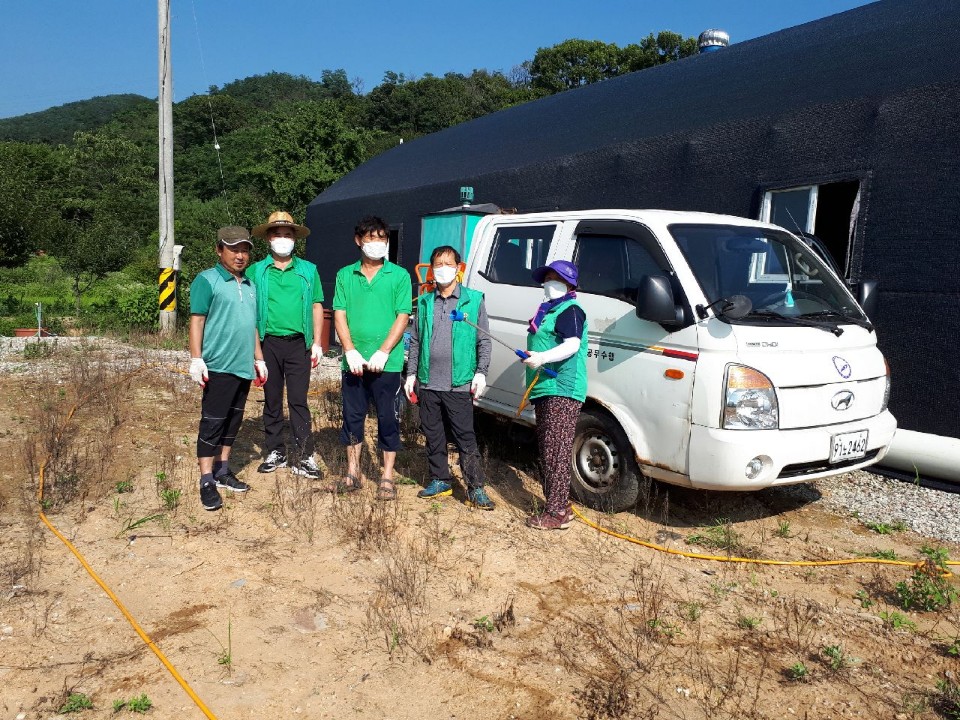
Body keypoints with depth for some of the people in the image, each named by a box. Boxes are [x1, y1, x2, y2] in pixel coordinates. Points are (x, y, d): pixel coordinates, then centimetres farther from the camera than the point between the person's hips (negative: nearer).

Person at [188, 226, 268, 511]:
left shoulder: (249, 286, 17)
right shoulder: (207, 281, -5)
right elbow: (197, 321, -10)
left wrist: (259, 360, 21)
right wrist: (196, 360, -17)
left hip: (243, 367, 7)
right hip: (218, 367, -7)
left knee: (233, 422, 13)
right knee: (212, 423, -4)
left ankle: (222, 471, 25)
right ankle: (207, 482, 1)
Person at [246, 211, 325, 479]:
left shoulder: (308, 270, 7)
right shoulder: (256, 271, 6)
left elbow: (317, 307, 7)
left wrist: (317, 343, 1)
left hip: (298, 344, -1)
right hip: (268, 343, 1)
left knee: (298, 401, -1)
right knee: (272, 401, 10)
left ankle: (304, 456, 3)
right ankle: (275, 452, 20)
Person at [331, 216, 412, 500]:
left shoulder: (399, 276, 0)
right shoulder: (345, 275, 8)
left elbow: (402, 317, -4)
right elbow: (339, 315, 4)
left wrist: (382, 353, -14)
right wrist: (350, 351, -9)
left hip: (386, 363, -3)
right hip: (353, 362, 3)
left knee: (388, 420, 4)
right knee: (352, 417, 11)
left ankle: (387, 478, 15)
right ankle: (352, 474, 24)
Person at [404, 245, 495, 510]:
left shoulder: (473, 300, 1)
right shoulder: (424, 302, 11)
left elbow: (484, 340, 2)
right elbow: (415, 341, 15)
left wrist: (481, 372, -7)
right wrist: (411, 374, 10)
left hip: (458, 384, -4)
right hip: (428, 383, 4)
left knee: (466, 437, -2)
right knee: (433, 436, 12)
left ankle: (476, 489, 5)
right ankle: (440, 481, 26)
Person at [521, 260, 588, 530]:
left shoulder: (570, 310, -7)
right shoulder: (547, 311, 23)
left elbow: (573, 344, -23)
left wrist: (542, 357, -35)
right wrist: (532, 358, 25)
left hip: (562, 390, -11)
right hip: (545, 390, 11)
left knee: (556, 451, -12)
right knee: (546, 450, 14)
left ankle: (557, 512, -8)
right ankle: (559, 505, 23)